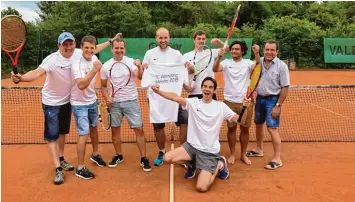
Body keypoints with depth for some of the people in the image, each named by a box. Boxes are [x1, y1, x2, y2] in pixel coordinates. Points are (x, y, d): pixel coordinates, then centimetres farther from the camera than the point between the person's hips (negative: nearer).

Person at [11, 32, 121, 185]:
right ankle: (58, 169, 4)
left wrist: (111, 40, 7)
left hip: (67, 101, 6)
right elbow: (37, 73, -43)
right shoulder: (52, 59, -29)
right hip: (51, 103, -6)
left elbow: (93, 49, 4)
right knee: (52, 136, -3)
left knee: (63, 133, 20)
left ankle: (61, 159, 37)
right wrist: (21, 78, -62)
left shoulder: (78, 54, -13)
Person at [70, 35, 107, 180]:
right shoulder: (77, 63, -24)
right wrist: (94, 70, -42)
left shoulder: (94, 58, -2)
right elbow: (81, 85, -37)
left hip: (92, 101, 7)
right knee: (84, 134, -7)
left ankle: (95, 155, 42)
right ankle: (80, 168, 7)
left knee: (94, 128, 20)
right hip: (79, 104, -7)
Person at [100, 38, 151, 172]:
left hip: (131, 101, -2)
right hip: (114, 103, 3)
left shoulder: (131, 62, -7)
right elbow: (103, 86, 9)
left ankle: (143, 158, 8)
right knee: (115, 130, 11)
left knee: (139, 130, -3)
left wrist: (140, 67, -41)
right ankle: (118, 156, 29)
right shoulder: (106, 66, 0)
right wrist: (107, 98, -8)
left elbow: (140, 78, -21)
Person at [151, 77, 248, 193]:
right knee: (167, 158, -19)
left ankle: (219, 164, 15)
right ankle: (192, 162, 11)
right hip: (191, 146, 3)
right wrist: (158, 91, -35)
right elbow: (175, 98, -19)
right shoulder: (193, 103, -3)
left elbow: (239, 119, -4)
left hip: (210, 152, -2)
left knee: (202, 188, -14)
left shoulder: (221, 107, -3)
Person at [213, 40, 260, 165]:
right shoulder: (226, 62, -1)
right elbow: (215, 69, -18)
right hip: (230, 101, -1)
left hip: (245, 101, 1)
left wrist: (257, 54, -35)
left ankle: (243, 154, 24)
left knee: (245, 128, 9)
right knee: (231, 128, 8)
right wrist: (219, 57, -35)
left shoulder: (247, 63, 1)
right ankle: (232, 154, 22)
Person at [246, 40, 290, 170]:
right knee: (258, 125, 18)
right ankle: (259, 150, 38)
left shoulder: (281, 66, -13)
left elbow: (285, 88, -13)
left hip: (272, 100, -6)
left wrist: (278, 105, -17)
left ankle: (277, 159, 3)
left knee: (272, 129, -8)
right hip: (260, 98, 6)